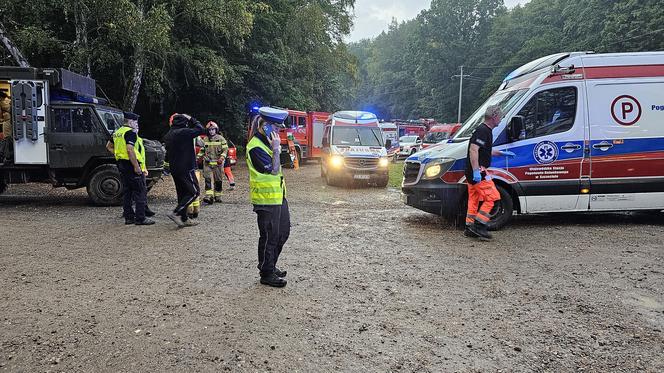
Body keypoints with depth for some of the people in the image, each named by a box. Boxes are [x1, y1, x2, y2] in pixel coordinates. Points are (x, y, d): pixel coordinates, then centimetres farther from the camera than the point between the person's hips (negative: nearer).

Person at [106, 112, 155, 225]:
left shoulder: (118, 132, 17)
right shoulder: (130, 132, -13)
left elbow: (109, 146, 28)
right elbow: (130, 150, -24)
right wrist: (137, 167, -23)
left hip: (121, 164, 10)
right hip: (131, 164, -10)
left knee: (127, 191, 13)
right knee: (140, 191, -6)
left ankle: (129, 217, 17)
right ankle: (140, 218, -7)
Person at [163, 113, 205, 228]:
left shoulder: (168, 135, 13)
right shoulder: (184, 132, -15)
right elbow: (201, 130, -11)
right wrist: (192, 120, 1)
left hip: (174, 169, 9)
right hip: (186, 168, -9)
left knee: (182, 193, 13)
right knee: (194, 192, -4)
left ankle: (184, 219, 16)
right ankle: (176, 213, -13)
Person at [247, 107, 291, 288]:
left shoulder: (267, 142, 12)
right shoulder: (256, 147, -19)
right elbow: (274, 170, -23)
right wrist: (276, 149, -20)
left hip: (278, 196, 10)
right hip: (266, 200, -10)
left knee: (283, 232, 18)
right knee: (269, 237, 0)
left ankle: (270, 265, 32)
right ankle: (267, 274, 14)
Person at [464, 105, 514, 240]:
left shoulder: (485, 130, 18)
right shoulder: (483, 131, -15)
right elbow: (473, 149, -25)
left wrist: (501, 153, 35)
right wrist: (476, 171, -29)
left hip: (473, 173, 11)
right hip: (478, 172, -11)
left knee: (474, 199, 12)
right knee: (492, 196, -7)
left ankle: (470, 228, 17)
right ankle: (478, 225, -7)